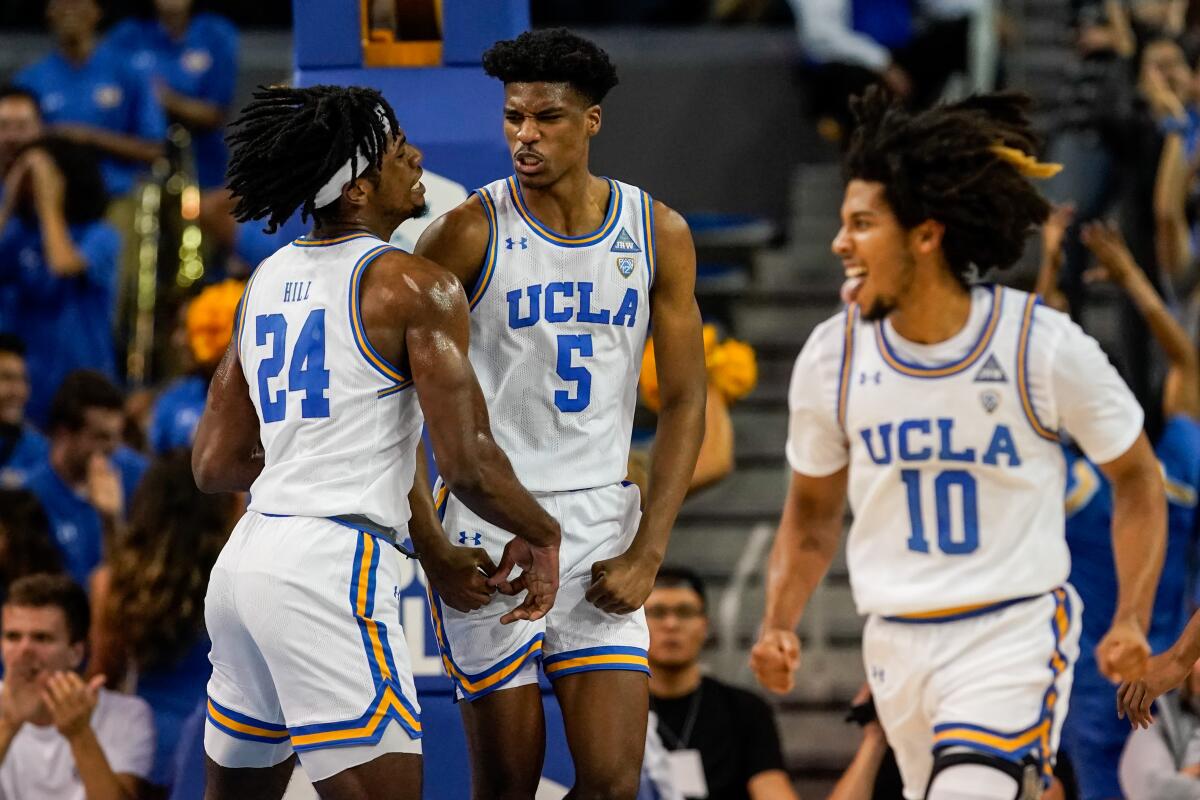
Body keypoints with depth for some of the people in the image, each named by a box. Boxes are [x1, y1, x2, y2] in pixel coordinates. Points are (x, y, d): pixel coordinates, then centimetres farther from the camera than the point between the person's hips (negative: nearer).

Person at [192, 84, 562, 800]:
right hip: (333, 567, -9)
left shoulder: (268, 279, 15)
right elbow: (469, 463, -13)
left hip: (246, 558, 9)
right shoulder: (416, 286, -8)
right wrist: (542, 536, 7)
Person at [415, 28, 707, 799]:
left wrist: (647, 554, -3)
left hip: (603, 519, 3)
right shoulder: (473, 231, -7)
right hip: (488, 529, -3)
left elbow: (684, 401, 5)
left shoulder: (659, 234, 2)